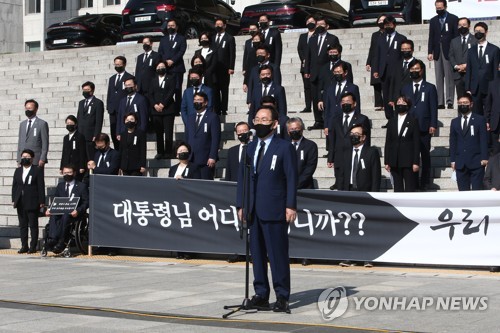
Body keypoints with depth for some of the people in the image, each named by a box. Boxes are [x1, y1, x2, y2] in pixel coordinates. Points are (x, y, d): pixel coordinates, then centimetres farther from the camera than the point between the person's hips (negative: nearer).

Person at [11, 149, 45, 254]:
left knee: (33, 225, -1)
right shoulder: (18, 171, 15)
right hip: (21, 203, 5)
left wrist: (41, 202, -9)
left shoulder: (37, 170, -2)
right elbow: (14, 186, 16)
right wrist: (14, 200, 8)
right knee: (22, 225, 7)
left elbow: (41, 187, -5)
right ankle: (24, 246, 12)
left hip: (32, 203, -5)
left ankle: (33, 246, 3)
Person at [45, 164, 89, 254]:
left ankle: (61, 242, -37)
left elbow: (86, 202, 1)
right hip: (60, 212, 4)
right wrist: (50, 209, -3)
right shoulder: (60, 186, 24)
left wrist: (77, 211, -18)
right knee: (53, 216, -30)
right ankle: (53, 239, -42)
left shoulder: (82, 186, 9)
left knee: (65, 216, -37)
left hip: (74, 213, -4)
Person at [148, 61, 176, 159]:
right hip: (156, 110, 3)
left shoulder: (171, 79, 8)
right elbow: (150, 95, 10)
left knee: (168, 132, -6)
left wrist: (163, 104, -11)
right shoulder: (154, 81, 18)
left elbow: (171, 92, -4)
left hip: (168, 109, -3)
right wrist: (155, 105, -7)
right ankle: (160, 152, 5)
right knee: (158, 133, 2)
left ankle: (168, 152, -3)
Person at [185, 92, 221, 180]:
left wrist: (212, 157, -15)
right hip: (191, 159, 5)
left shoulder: (213, 117, -1)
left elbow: (216, 139, -7)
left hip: (206, 160, -5)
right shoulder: (190, 118, 18)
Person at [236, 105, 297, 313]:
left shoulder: (284, 148, -1)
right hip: (253, 210, 6)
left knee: (278, 254, -4)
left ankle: (282, 297, 3)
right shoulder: (250, 148, 16)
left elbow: (291, 178, -5)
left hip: (274, 210, -6)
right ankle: (261, 295, 16)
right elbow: (242, 177, 15)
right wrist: (241, 205, 9)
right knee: (257, 254, 9)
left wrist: (291, 206, -11)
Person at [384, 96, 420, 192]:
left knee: (409, 188, -3)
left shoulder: (413, 121, 1)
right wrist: (386, 161, 5)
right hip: (394, 162, 4)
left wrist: (416, 162, -10)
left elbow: (416, 143, -3)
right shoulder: (392, 121, 13)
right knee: (397, 188, 7)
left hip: (408, 161, -4)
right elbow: (388, 142, 11)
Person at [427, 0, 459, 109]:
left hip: (449, 52, -4)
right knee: (439, 79, 3)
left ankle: (450, 101, -4)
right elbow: (431, 37, 11)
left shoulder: (453, 19, 2)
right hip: (437, 53, 4)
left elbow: (457, 35, -1)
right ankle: (440, 102, 3)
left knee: (449, 78, -5)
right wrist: (430, 52, 1)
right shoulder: (433, 21, 14)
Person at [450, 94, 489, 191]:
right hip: (460, 163, 3)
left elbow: (484, 140, -1)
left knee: (477, 190, -4)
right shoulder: (454, 122, 16)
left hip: (476, 162, -3)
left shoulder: (480, 120, 5)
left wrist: (484, 158, -9)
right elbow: (453, 142, 13)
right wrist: (452, 160, 6)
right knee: (463, 191, 2)